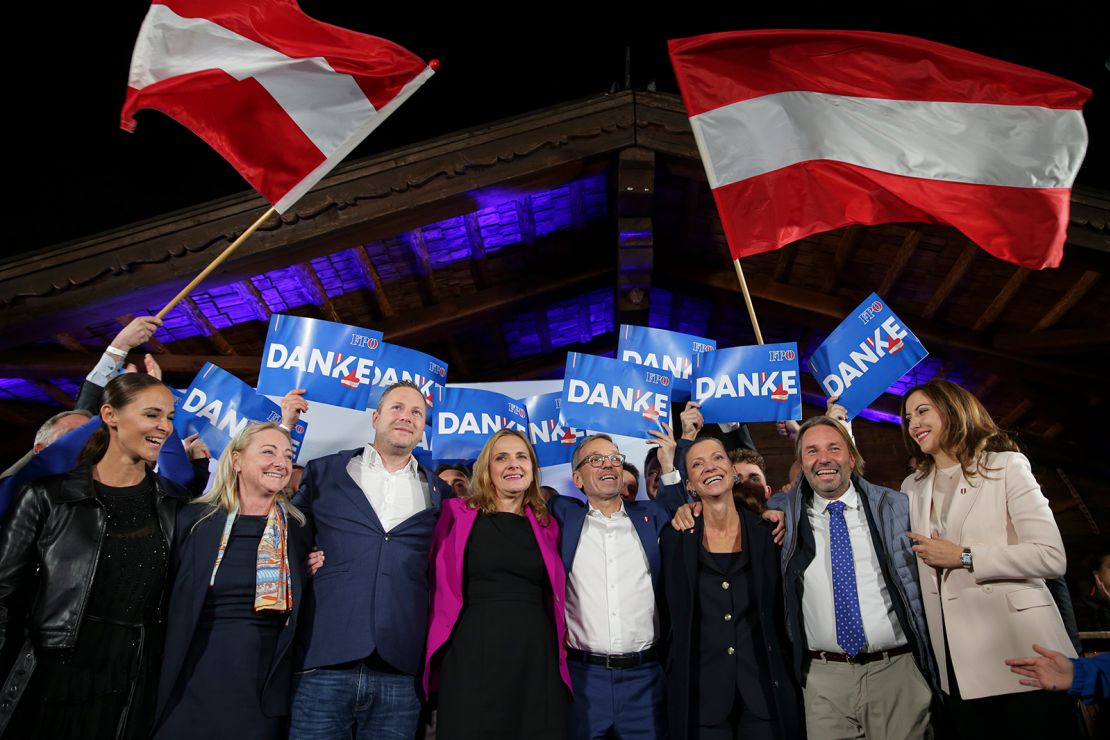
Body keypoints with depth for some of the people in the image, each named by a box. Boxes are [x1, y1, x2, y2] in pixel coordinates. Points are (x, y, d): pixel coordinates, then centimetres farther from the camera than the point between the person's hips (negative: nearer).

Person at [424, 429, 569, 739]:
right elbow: (441, 586, 4)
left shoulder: (546, 525, 12)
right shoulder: (458, 513, 3)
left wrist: (561, 645, 10)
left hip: (538, 656, 3)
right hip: (473, 654, -3)